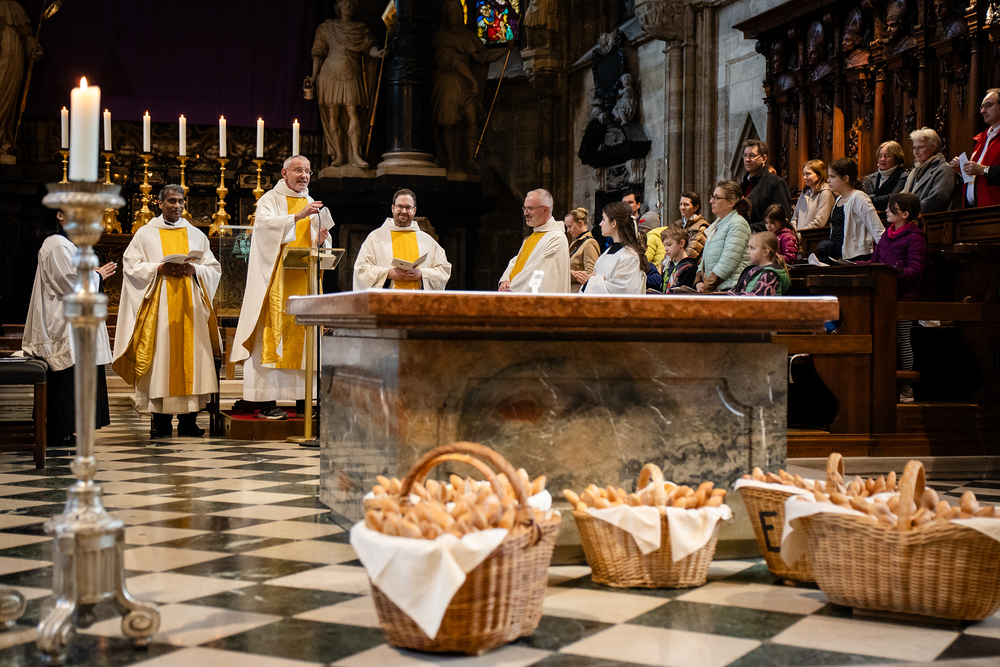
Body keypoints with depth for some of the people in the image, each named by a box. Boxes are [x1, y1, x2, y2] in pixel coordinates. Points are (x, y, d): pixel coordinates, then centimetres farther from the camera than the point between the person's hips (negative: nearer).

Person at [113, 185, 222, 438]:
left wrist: (194, 270, -9)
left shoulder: (196, 235, 16)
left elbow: (214, 268, 11)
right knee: (161, 358, -7)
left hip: (190, 305, 2)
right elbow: (132, 266, 2)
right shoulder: (145, 234, 10)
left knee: (190, 357, -3)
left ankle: (188, 420, -1)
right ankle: (161, 420, -3)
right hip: (159, 306, -2)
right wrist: (159, 269, -12)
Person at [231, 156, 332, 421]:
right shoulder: (270, 200, 3)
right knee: (272, 335, -10)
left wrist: (321, 241, -5)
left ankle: (302, 399, 5)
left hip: (304, 283, 5)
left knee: (303, 338, 2)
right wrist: (298, 216, -26)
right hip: (276, 280, -5)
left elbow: (322, 247, 18)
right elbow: (266, 225, -17)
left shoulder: (312, 205, 20)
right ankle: (268, 402, -10)